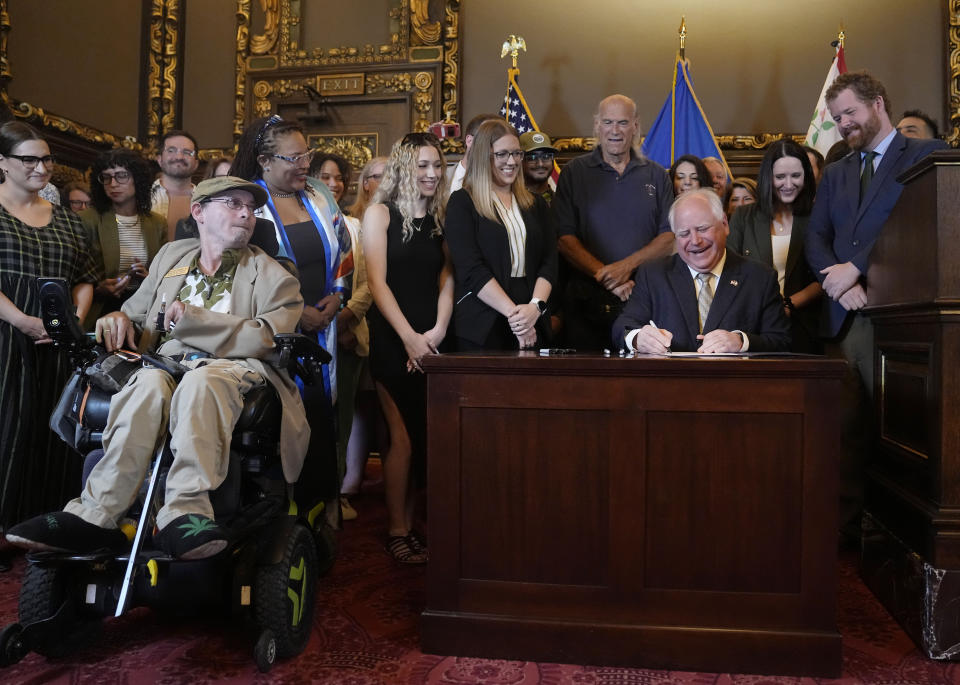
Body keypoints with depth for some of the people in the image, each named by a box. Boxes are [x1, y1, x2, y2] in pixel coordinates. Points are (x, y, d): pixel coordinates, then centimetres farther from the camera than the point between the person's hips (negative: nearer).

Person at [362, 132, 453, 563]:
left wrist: (438, 330, -8)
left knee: (424, 437, 5)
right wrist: (409, 337, -13)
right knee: (403, 438, -4)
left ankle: (410, 524, 17)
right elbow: (377, 281, -6)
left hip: (431, 340, 4)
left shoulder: (441, 218, 11)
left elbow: (446, 280, 6)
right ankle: (397, 531, 9)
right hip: (392, 337, -4)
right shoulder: (381, 213, 0)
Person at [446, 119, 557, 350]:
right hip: (481, 327, -4)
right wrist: (513, 312, -17)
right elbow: (471, 270, -11)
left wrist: (536, 306, -12)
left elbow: (549, 263, 6)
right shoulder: (462, 203, 0)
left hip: (532, 325, 4)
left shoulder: (536, 204, 15)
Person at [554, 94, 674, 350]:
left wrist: (627, 266, -11)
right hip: (586, 299, -1)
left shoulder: (656, 175, 10)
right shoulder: (574, 173, 5)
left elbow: (670, 237, 4)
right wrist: (602, 273, -15)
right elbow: (564, 238, -3)